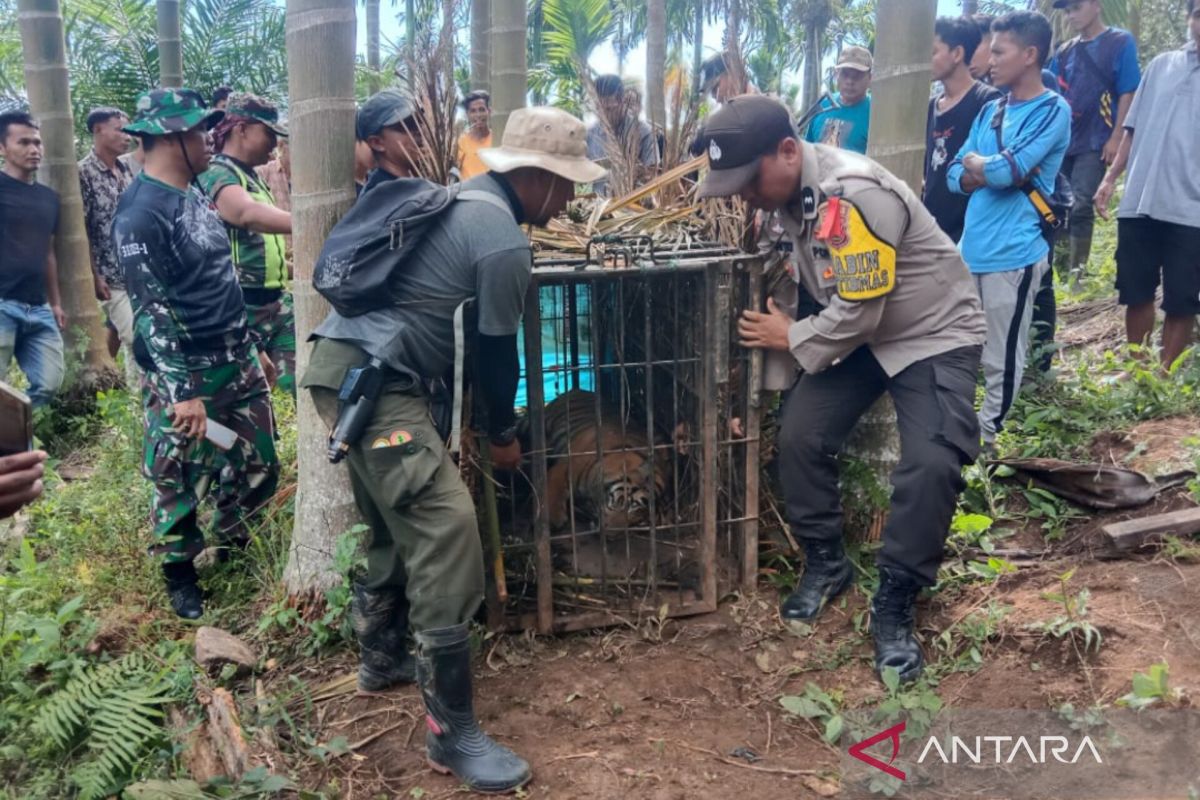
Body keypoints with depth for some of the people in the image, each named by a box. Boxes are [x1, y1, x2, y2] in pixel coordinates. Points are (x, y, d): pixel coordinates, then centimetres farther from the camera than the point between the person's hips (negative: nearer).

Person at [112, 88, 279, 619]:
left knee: (259, 466, 16)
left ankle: (228, 541, 38)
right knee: (180, 482, 7)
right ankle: (180, 574, 27)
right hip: (184, 377, -8)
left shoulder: (194, 192, 9)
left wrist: (251, 346, 20)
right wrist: (182, 392, -22)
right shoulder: (140, 213, -18)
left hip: (237, 364, 8)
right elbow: (152, 310, -21)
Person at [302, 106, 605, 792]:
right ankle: (453, 733, -7)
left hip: (344, 362, 11)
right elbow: (496, 349, -4)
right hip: (374, 379, -11)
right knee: (446, 529, -13)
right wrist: (505, 434, 11)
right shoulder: (505, 244, -12)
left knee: (400, 519, 23)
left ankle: (387, 654, 42)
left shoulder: (467, 199, 18)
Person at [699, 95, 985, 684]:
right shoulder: (791, 188, -5)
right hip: (857, 333, 7)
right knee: (799, 435, -5)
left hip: (934, 336, -7)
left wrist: (791, 339, -14)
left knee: (932, 465, -22)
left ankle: (893, 606, -4)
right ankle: (825, 563, 16)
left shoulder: (856, 194, -31)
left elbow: (859, 311, -28)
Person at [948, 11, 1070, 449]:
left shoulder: (1053, 110, -5)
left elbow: (1007, 170, -18)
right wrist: (995, 170, -8)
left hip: (1013, 252, -7)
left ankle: (986, 439, 14)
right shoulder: (990, 111, 15)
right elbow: (955, 177, 10)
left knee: (1000, 360, 2)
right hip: (971, 248, 7)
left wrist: (974, 162, 1)